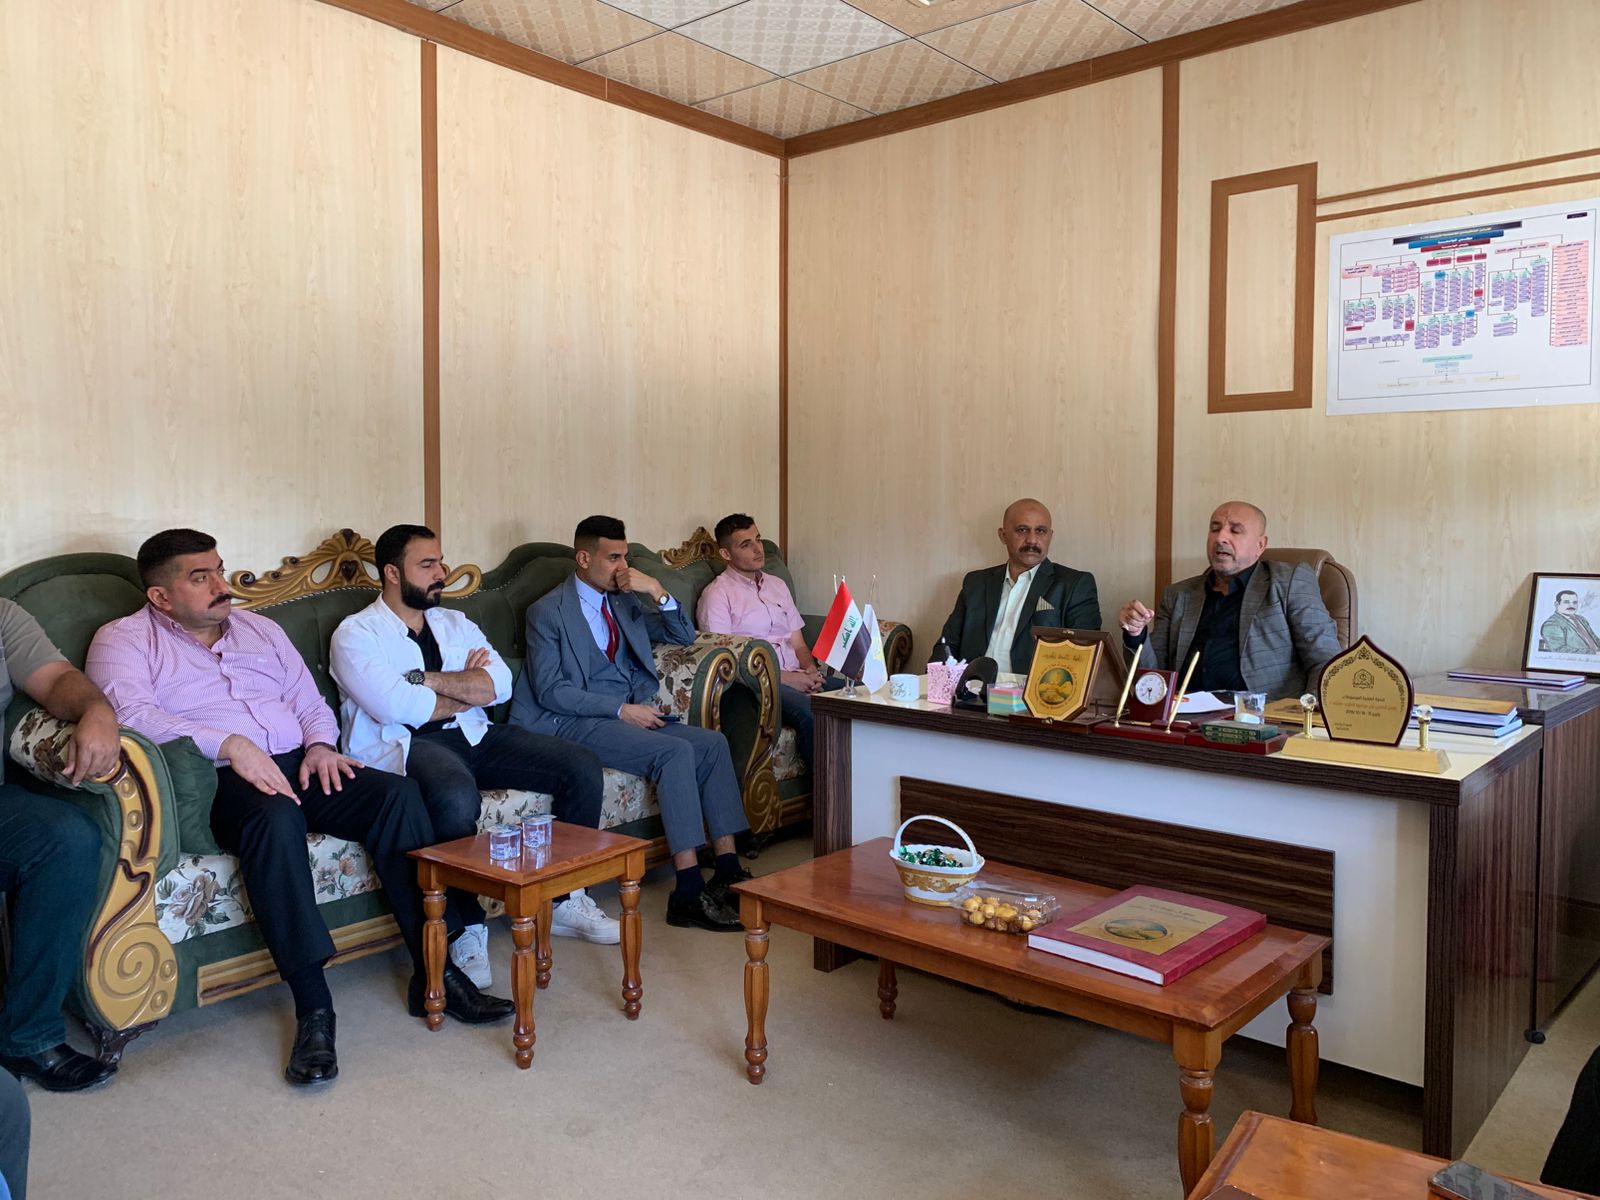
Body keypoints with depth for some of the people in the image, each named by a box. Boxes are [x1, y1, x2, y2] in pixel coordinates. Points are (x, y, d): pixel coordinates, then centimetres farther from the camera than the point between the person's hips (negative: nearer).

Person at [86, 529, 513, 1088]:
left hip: (296, 766, 5)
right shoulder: (124, 640, 8)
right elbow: (130, 713, -13)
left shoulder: (260, 629, 25)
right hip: (214, 780, -5)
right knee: (276, 815, -39)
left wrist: (320, 744, 0)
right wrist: (230, 745, -25)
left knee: (398, 793, -22)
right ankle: (313, 1007, -34)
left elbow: (310, 703, 24)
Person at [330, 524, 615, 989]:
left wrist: (425, 678, -10)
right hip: (405, 745, -6)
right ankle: (466, 927, -18)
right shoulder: (356, 633, 1)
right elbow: (396, 707, -16)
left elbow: (500, 684, 2)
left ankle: (564, 898, 6)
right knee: (456, 798, -41)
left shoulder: (455, 623, 19)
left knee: (583, 767, -9)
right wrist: (468, 689, -2)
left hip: (472, 735, 7)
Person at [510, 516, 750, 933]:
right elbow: (550, 691, -11)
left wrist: (658, 592, -2)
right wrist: (621, 709, -18)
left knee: (713, 743, -15)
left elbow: (684, 636, 15)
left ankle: (728, 870, -14)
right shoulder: (547, 612, -2)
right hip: (576, 722, -7)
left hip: (633, 713, 7)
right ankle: (689, 891, -28)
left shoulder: (626, 601, 17)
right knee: (675, 752, -28)